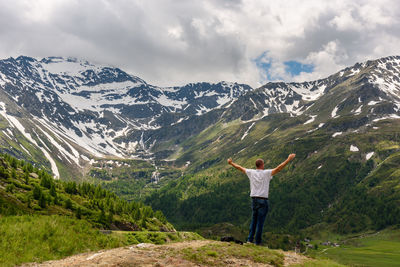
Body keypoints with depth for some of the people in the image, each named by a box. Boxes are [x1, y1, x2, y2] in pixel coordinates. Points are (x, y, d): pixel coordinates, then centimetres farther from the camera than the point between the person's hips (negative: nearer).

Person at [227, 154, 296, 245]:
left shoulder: (251, 172, 4)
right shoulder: (266, 173, -8)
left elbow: (240, 168, 17)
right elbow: (278, 168, -16)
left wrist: (231, 163, 32)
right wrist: (288, 159, -17)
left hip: (254, 200, 5)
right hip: (263, 200, -5)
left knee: (253, 220, 16)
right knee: (260, 222, 0)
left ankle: (250, 239, 14)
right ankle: (257, 242, 3)